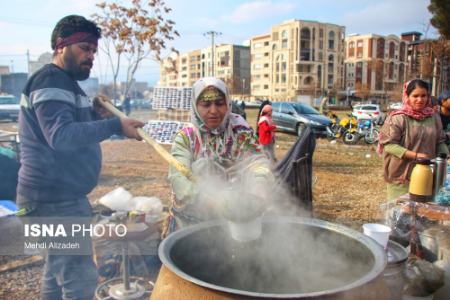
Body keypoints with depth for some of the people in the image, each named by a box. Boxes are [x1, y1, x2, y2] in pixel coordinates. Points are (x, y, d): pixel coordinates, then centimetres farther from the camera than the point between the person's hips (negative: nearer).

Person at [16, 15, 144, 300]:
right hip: (55, 198, -10)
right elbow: (61, 136, -29)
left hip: (61, 195, 10)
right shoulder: (51, 80, -14)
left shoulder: (65, 82, 18)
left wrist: (95, 114, 7)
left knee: (59, 271, 19)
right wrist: (115, 125, -34)